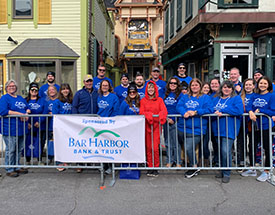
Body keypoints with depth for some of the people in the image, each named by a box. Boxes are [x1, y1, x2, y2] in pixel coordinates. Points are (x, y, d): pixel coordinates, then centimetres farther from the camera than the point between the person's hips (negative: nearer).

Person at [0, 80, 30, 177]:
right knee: (10, 149, -3)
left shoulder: (21, 98, 18)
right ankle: (9, 170, 8)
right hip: (10, 128, -7)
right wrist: (19, 114, -18)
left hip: (21, 128, 7)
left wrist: (26, 113, -4)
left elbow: (27, 108, 21)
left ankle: (17, 167, 25)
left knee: (19, 149, 13)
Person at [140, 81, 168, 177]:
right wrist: (148, 115, -22)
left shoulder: (159, 100, 11)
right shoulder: (143, 100, 11)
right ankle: (150, 167, 11)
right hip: (147, 125, 1)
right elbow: (141, 112, 0)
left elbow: (164, 110, -3)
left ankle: (156, 168, 4)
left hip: (156, 125, -1)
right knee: (148, 147, 2)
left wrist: (161, 115, -26)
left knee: (155, 148, -8)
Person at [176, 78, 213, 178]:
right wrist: (184, 112, -18)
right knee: (185, 148, 9)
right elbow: (179, 106, 3)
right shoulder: (185, 97, 17)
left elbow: (208, 109, -7)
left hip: (196, 129, -5)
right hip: (183, 128, 5)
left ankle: (194, 167, 8)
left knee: (188, 148, -14)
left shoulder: (205, 98, 7)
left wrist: (195, 112, -19)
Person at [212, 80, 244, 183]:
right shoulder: (215, 99, 19)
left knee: (226, 151, -13)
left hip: (229, 130, -5)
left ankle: (226, 174, 2)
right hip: (217, 129, 5)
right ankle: (222, 170, 27)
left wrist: (222, 111, -13)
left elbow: (239, 110, -15)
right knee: (220, 151, 11)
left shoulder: (236, 98, 2)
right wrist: (216, 113, -12)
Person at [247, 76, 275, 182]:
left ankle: (266, 172, 18)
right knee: (252, 146, 11)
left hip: (266, 126, -5)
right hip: (255, 125, 5)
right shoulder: (254, 96, 9)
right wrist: (251, 112, -20)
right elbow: (249, 107, 1)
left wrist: (259, 110, -14)